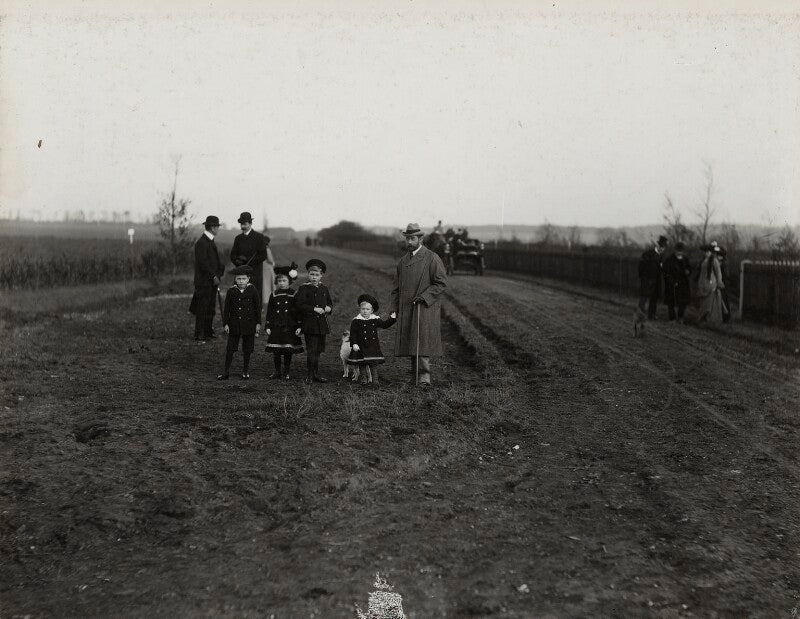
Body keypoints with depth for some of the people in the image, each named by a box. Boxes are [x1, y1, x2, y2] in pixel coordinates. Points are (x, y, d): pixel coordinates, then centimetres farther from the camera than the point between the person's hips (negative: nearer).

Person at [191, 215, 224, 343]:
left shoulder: (210, 241, 16)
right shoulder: (201, 242, -15)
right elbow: (203, 262, -20)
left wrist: (218, 275, 10)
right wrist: (213, 276, -18)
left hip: (212, 281, 9)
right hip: (204, 281, -9)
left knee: (210, 309, 13)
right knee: (202, 309, -6)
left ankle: (208, 332, 21)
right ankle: (199, 336, -2)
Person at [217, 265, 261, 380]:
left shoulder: (253, 290, -4)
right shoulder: (231, 291, -3)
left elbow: (258, 307, 2)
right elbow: (226, 309, 3)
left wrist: (258, 323, 1)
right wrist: (226, 324, -1)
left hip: (249, 324, 0)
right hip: (234, 325, 0)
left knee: (247, 349, 9)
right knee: (230, 348, 2)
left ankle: (246, 371, 23)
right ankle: (226, 372, 9)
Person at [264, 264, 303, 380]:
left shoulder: (294, 295, 1)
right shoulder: (274, 296, 7)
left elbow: (299, 312, 1)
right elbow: (269, 312, 10)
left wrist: (299, 326, -5)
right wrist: (267, 327, 4)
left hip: (290, 327, -2)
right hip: (276, 327, 2)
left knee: (288, 351, 2)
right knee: (276, 351, 3)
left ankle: (286, 372, 13)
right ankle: (277, 371, 16)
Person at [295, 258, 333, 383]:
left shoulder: (324, 289, 12)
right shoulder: (304, 289, -5)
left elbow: (330, 303, 20)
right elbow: (299, 305, -13)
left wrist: (329, 308, -3)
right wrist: (314, 309, -20)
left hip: (322, 324, 6)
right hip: (309, 324, -6)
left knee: (318, 349, 12)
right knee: (311, 349, -7)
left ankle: (316, 374, 22)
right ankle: (310, 375, 1)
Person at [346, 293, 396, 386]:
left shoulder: (375, 319, 4)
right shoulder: (356, 321, -6)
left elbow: (384, 325, 11)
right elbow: (353, 334, -6)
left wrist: (392, 319, -1)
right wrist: (354, 344, -13)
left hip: (373, 345, 1)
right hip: (361, 346, -1)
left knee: (374, 363, -2)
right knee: (362, 363, 6)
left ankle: (375, 379, 1)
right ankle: (364, 378, 19)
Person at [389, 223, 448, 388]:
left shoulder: (432, 258, -3)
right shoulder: (403, 261, 16)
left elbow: (441, 282, -6)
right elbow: (397, 287, 18)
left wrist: (424, 296, -16)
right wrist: (393, 309, 9)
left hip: (425, 308, -6)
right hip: (406, 309, 6)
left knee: (423, 341, -13)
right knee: (409, 342, 4)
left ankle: (424, 376, -14)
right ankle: (415, 375, 10)